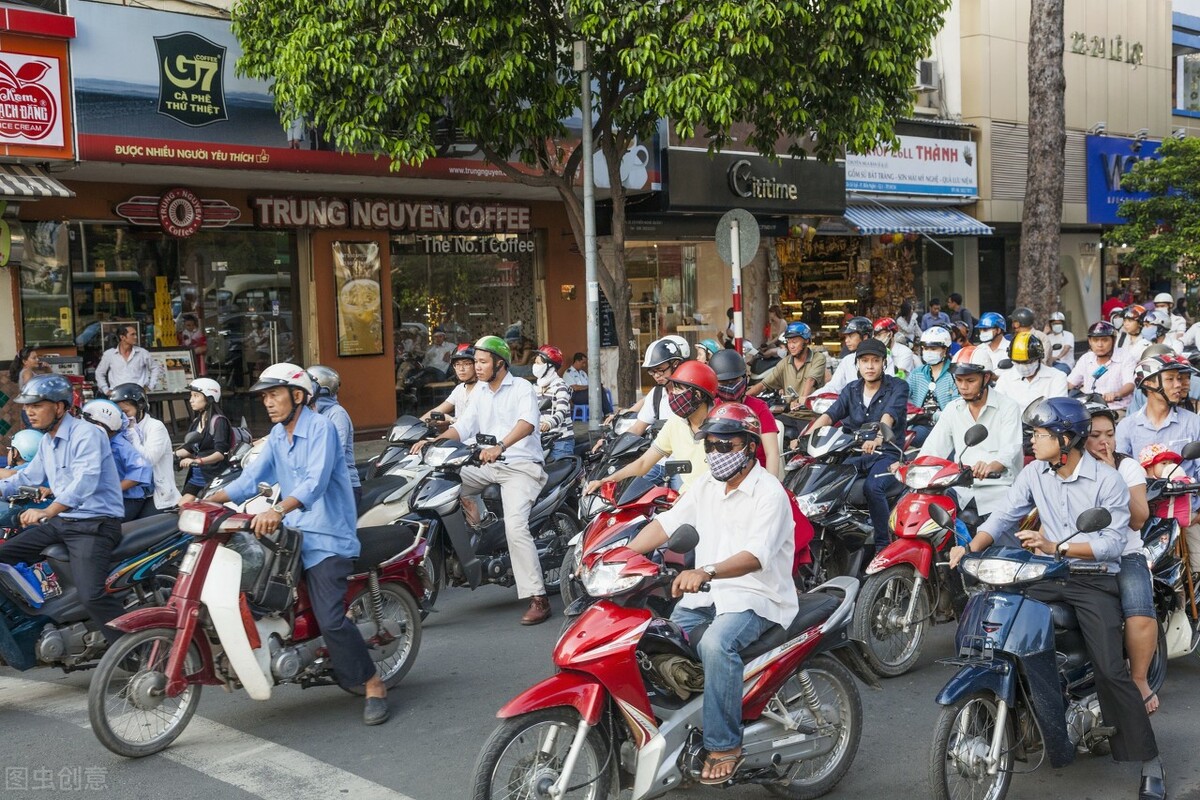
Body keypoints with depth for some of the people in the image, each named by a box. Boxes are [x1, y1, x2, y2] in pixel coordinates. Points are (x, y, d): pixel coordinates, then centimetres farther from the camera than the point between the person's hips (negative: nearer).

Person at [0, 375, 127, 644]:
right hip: (61, 521, 10)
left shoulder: (86, 433, -15)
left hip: (95, 524, -10)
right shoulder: (46, 441, 15)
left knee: (91, 596, -26)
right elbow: (29, 477, 27)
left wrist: (47, 511, -40)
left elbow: (85, 481, -29)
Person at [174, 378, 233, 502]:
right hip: (196, 475, 8)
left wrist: (197, 461, -33)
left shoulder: (218, 421, -10)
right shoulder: (197, 422, 15)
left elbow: (220, 453, -21)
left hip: (213, 477, -8)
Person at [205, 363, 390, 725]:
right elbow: (252, 477, 6)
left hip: (327, 538, -8)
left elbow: (315, 481, -27)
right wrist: (208, 501, -9)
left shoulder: (320, 428, -12)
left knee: (331, 620, -16)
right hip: (294, 533, 8)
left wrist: (277, 510, -43)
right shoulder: (277, 436, 15)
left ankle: (374, 686, -2)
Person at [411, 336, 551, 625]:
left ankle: (538, 599, -21)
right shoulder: (480, 392, 17)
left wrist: (500, 446, -42)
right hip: (488, 465, 7)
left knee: (515, 525, -23)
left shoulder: (521, 388, -6)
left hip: (521, 465, -7)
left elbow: (527, 422, -25)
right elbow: (463, 427, 12)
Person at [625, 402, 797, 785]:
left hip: (755, 597, -8)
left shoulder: (769, 493, -13)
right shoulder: (708, 485, 12)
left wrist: (705, 572, -45)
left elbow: (756, 555, -28)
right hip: (705, 595, 8)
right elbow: (665, 523, 7)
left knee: (716, 644, -35)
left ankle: (724, 745, -24)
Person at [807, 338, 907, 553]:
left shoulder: (898, 387, -2)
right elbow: (829, 415, -1)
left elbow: (888, 416, -22)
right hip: (856, 454, 5)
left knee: (873, 487, -33)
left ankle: (883, 544, -18)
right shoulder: (851, 390, 13)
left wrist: (877, 437, -44)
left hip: (887, 453, -5)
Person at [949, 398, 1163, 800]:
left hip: (1094, 579, -5)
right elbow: (1003, 517, 0)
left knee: (1111, 670, -16)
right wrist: (972, 547, -19)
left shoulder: (1108, 481, -9)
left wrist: (1056, 547, -28)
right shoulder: (1033, 475, 5)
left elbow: (1114, 542, -16)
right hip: (1046, 575, 5)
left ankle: (1149, 760, -2)